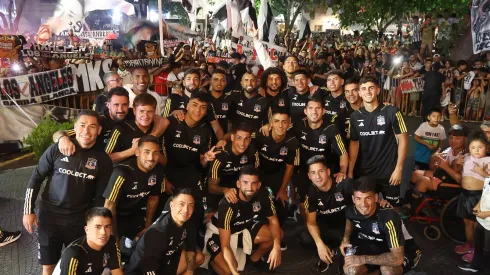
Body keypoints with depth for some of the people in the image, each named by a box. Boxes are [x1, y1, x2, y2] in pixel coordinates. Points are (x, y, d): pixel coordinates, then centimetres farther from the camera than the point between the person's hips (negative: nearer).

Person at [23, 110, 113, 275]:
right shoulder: (57, 149, -9)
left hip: (80, 219, 0)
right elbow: (36, 178, 0)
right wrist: (28, 210, -1)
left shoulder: (103, 160, -6)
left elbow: (101, 195, 1)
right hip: (49, 215, 0)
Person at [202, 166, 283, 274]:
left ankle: (255, 258, 16)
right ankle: (213, 258, 10)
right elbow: (225, 245, -34)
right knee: (228, 271, -26)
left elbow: (273, 221, -8)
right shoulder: (227, 205, -36)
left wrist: (276, 247, -23)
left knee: (278, 234, -12)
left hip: (243, 228, 5)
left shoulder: (263, 195, -23)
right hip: (217, 233, -5)